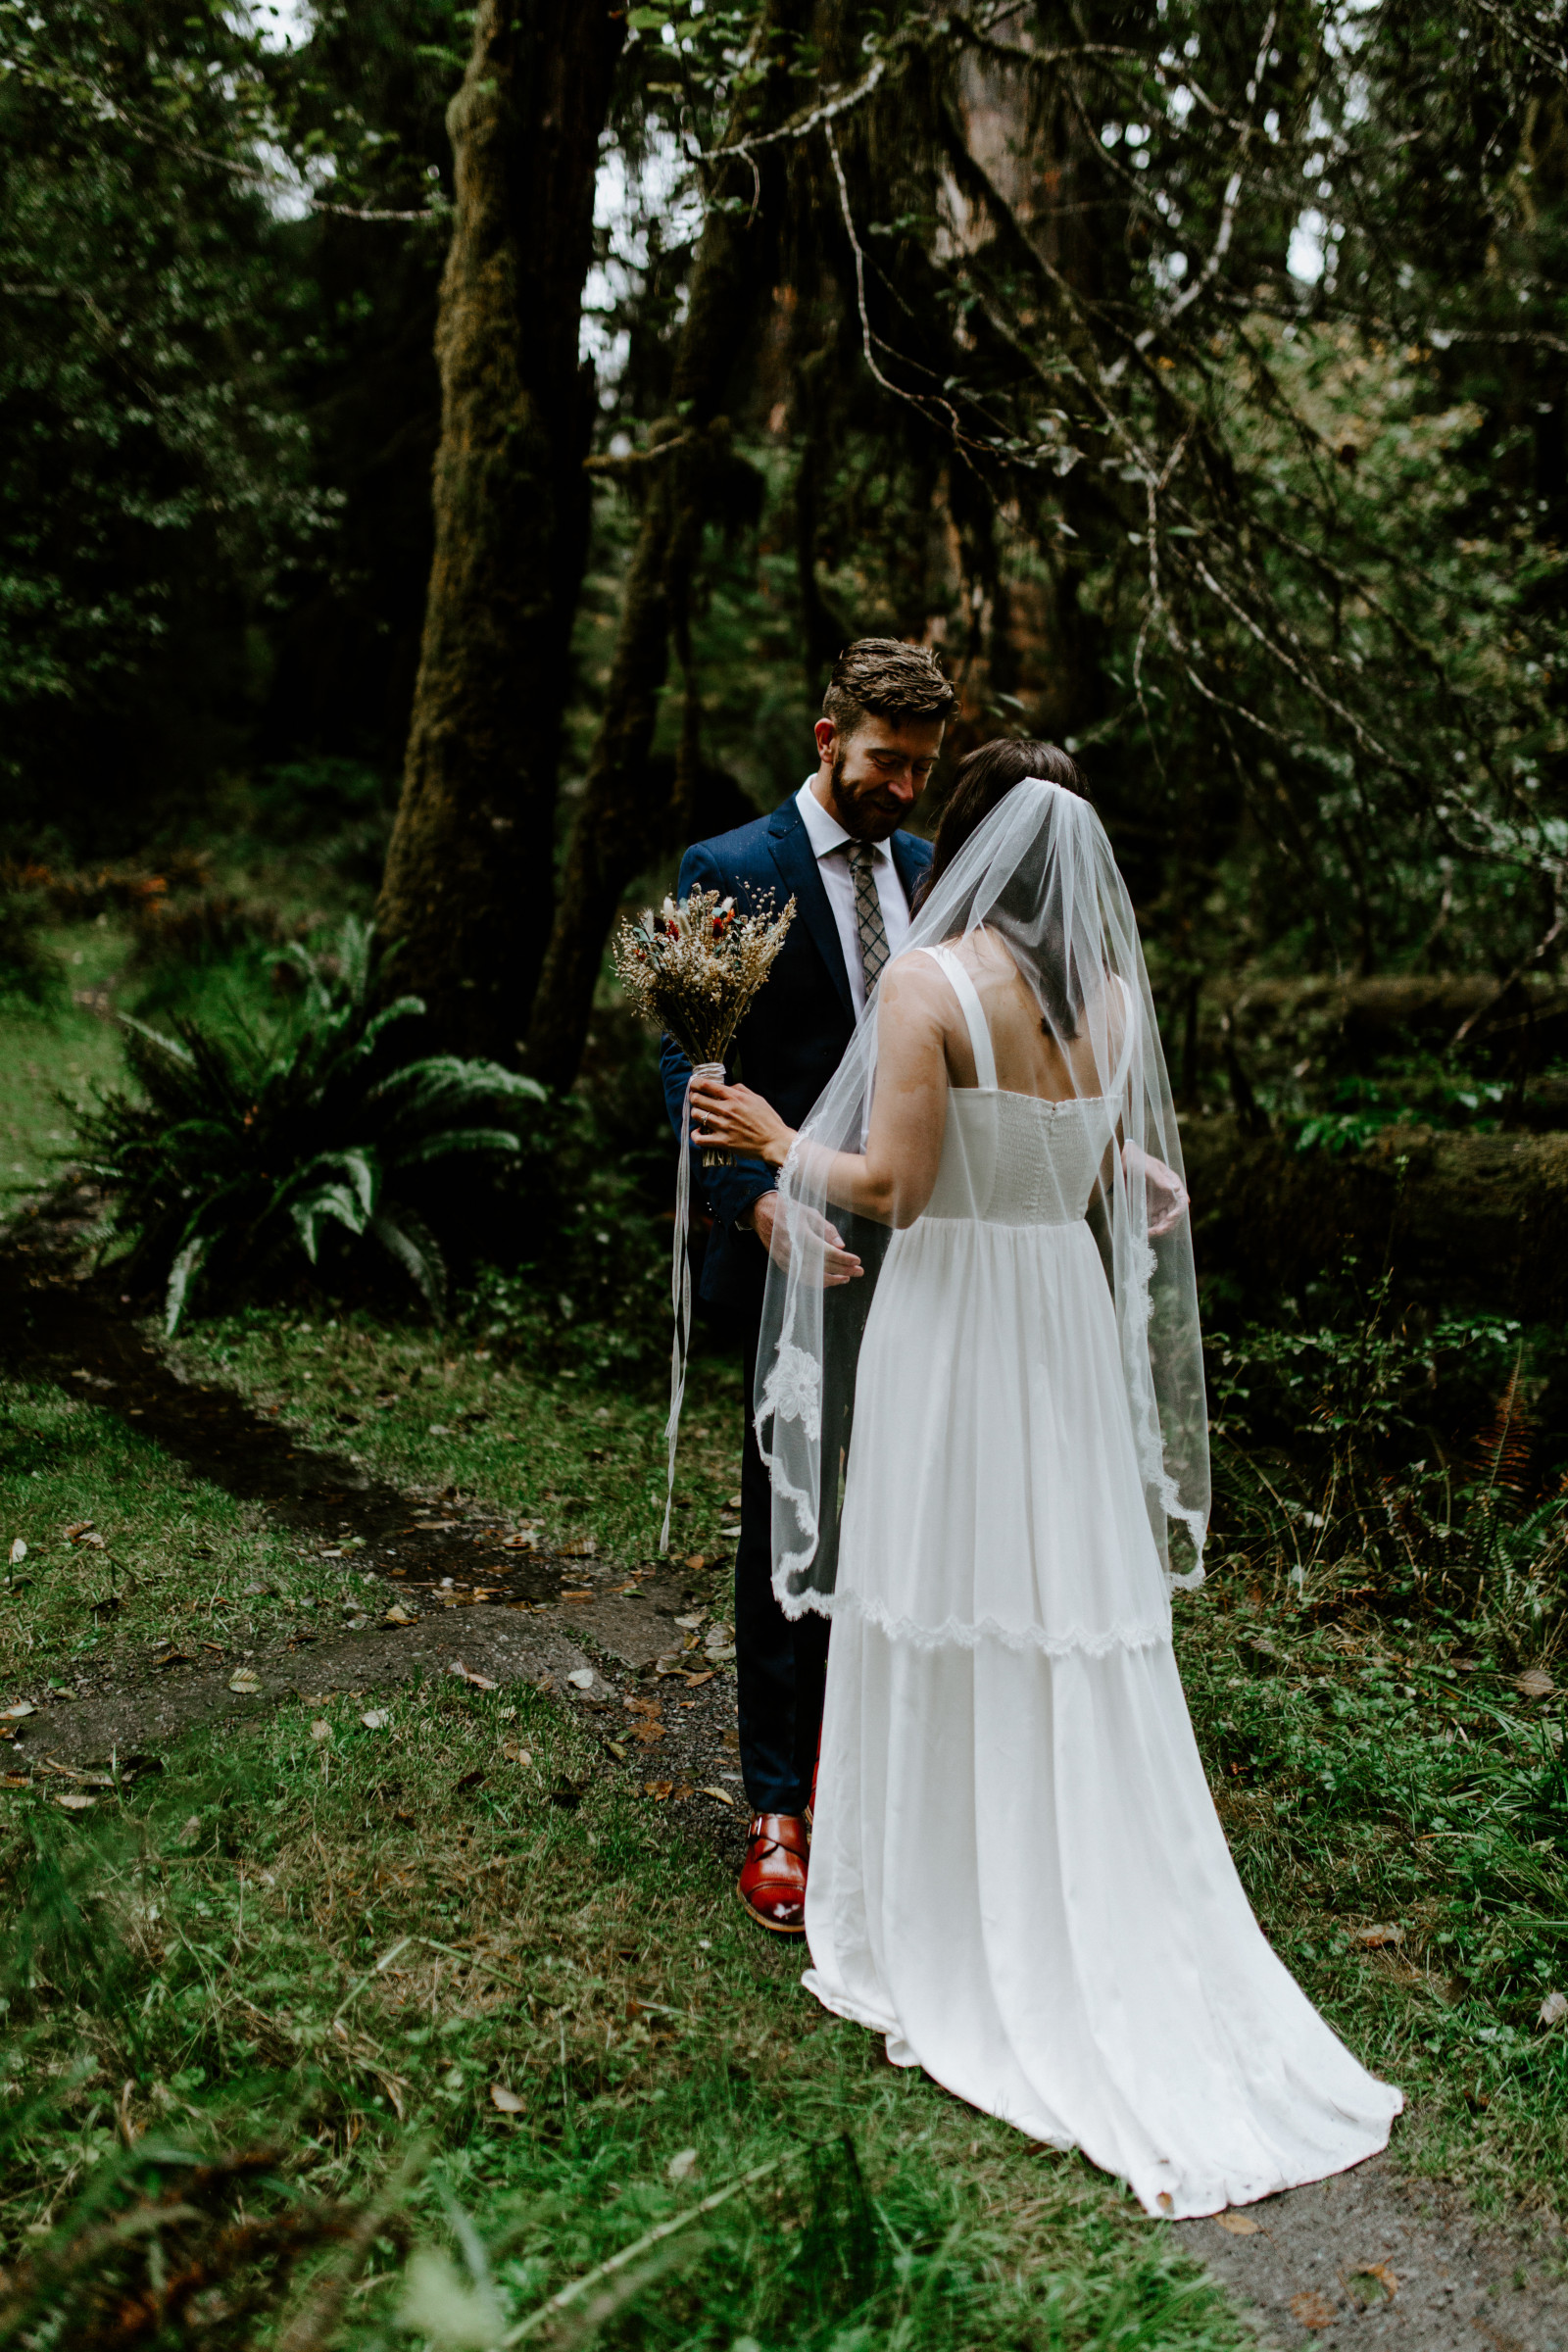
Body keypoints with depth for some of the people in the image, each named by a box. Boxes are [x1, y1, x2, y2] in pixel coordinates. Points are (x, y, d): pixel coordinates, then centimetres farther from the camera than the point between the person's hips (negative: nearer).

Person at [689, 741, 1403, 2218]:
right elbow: (1112, 1180, 10)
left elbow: (891, 1184, -16)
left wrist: (776, 1141, -2)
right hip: (1072, 1320, 6)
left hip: (951, 1316, -5)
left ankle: (943, 1939, 19)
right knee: (1078, 1620, 12)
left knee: (944, 1620, 5)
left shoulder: (930, 981, -13)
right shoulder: (1110, 995, 5)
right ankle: (1095, 1922, 23)